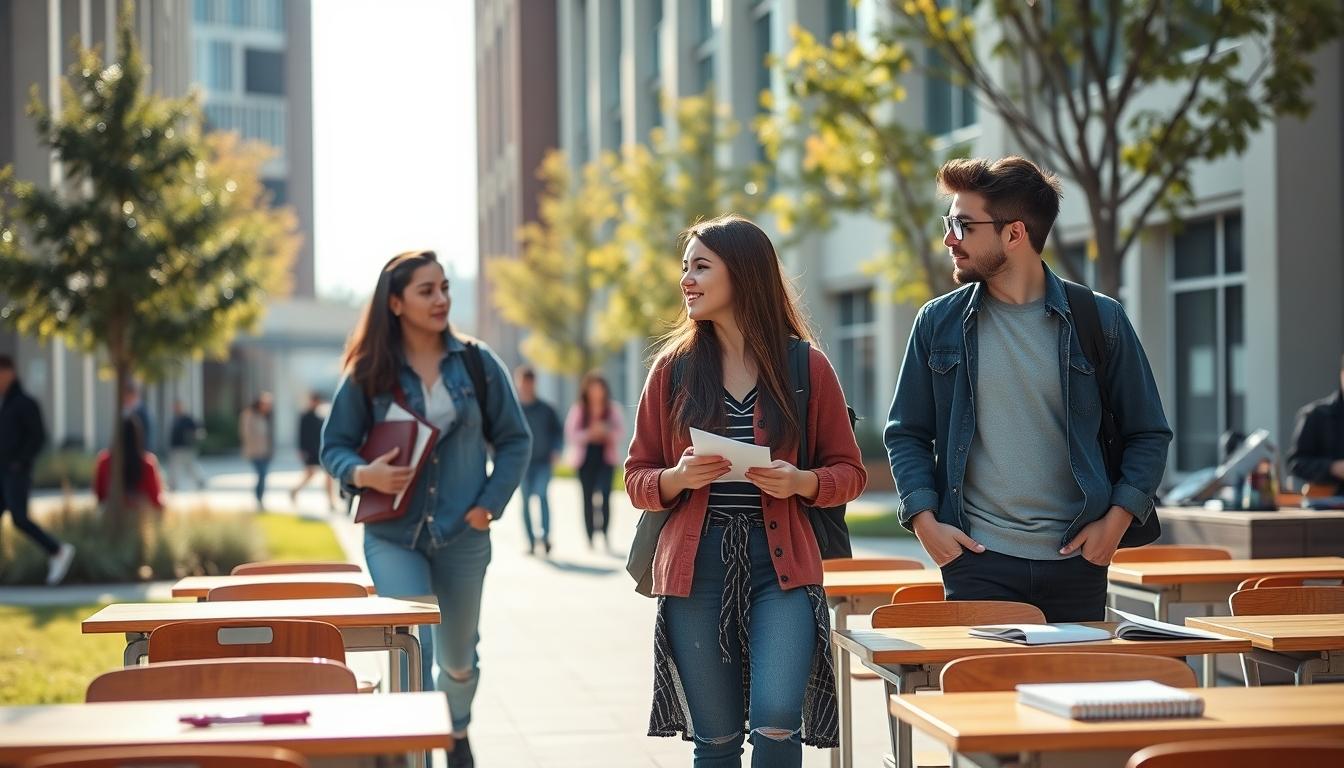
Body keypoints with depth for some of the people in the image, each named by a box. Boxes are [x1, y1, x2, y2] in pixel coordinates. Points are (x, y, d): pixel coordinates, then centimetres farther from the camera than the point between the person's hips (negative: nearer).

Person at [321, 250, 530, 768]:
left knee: (458, 658, 17)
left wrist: (490, 502, -8)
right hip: (394, 537, -2)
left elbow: (515, 441, 4)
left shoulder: (476, 363, -2)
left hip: (463, 535, 2)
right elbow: (334, 447, 2)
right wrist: (363, 473, -20)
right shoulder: (369, 372, -5)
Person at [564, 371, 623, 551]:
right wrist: (589, 434, -18)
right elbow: (571, 435, -3)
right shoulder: (578, 410, 0)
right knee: (588, 497, 3)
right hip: (585, 459, 0)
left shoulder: (613, 409, 3)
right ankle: (590, 538, 10)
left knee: (605, 494, -17)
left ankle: (605, 533, -10)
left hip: (606, 457, 0)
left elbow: (620, 431, 4)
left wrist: (606, 433, -16)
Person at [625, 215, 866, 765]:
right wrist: (677, 479, -11)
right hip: (697, 567, 2)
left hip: (781, 563, -1)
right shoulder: (674, 368, 7)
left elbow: (849, 472, 8)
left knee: (776, 722, -17)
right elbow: (636, 480, 11)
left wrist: (800, 483, -12)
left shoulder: (806, 366, 3)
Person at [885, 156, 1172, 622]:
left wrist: (1117, 519, -5)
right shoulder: (939, 323, 5)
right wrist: (924, 520, -5)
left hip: (1076, 559, 0)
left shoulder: (1098, 320, 2)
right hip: (977, 558, 0)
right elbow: (906, 433, 9)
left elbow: (1148, 434, 7)